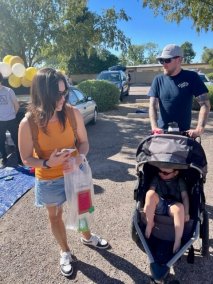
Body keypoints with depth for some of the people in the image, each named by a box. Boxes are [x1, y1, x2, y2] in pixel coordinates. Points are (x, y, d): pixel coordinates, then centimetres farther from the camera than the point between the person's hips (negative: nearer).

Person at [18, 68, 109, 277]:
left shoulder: (73, 113, -18)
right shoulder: (28, 123, -23)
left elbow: (83, 142, -6)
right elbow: (26, 159, -13)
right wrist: (47, 163, -31)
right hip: (48, 180, -2)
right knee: (55, 215, 19)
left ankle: (87, 237, 56)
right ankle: (65, 252, 47)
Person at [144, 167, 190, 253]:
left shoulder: (180, 181, 10)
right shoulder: (156, 179, 12)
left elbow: (185, 196, 3)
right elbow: (150, 191, 2)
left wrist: (186, 213, -8)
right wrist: (148, 205, -11)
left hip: (173, 206, -1)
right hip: (158, 206, 1)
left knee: (180, 207, -38)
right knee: (151, 194, -30)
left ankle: (178, 240, -27)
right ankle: (149, 224, -15)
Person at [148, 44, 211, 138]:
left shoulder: (191, 77, -5)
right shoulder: (158, 80, 1)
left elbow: (205, 104, -10)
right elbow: (153, 105, -5)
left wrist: (199, 129, -23)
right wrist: (154, 127, -21)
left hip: (184, 133, -2)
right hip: (162, 132, 2)